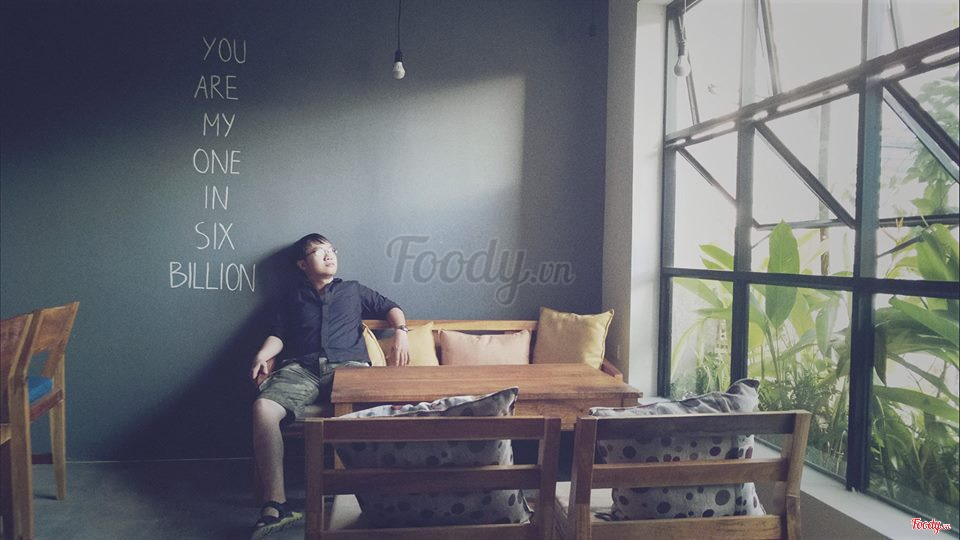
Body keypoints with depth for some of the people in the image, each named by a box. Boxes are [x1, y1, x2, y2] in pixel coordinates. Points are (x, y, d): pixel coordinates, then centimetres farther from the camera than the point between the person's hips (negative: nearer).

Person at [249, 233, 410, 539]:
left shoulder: (353, 290, 30)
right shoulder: (294, 298, 30)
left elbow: (391, 308, 28)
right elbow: (278, 335, 19)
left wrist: (401, 333, 7)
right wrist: (262, 355, -2)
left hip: (348, 364, -1)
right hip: (301, 367, 1)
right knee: (263, 407, -32)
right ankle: (275, 505, -31)